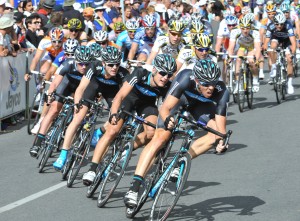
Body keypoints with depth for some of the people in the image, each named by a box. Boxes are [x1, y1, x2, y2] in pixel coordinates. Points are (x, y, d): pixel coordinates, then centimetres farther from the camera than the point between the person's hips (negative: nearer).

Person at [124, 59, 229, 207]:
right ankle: (134, 186, -26)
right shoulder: (186, 78, -40)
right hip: (177, 99, -3)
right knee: (161, 137, -23)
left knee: (217, 134, -22)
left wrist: (222, 141, -49)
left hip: (200, 104, 3)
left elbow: (220, 127, -30)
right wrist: (167, 120, -62)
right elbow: (164, 108, -41)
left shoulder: (221, 92, -33)